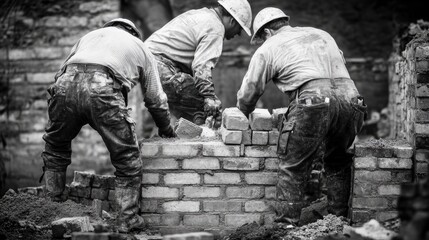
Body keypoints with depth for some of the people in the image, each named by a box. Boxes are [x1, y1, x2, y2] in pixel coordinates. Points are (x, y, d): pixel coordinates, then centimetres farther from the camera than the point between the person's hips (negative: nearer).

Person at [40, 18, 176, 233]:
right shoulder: (141, 48, 33)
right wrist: (166, 130, 48)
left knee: (55, 150, 25)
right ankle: (127, 221, 12)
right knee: (127, 160, 12)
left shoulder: (90, 35, 39)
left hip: (66, 83, 3)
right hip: (103, 88, -3)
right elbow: (155, 99, 33)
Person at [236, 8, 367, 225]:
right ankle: (339, 217, 27)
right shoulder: (321, 34, 31)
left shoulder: (268, 48, 16)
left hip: (314, 100, -6)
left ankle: (286, 222, 3)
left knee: (293, 166, 5)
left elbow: (249, 91, 21)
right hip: (350, 98, 6)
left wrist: (242, 115, 41)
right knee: (337, 162, 24)